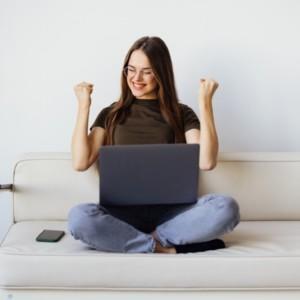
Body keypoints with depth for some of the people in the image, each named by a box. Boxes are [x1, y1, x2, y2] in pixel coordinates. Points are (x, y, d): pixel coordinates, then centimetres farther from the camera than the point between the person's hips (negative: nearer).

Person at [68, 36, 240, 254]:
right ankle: (168, 248, -24)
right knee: (79, 218, -34)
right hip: (123, 212, 0)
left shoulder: (181, 114, 11)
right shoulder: (111, 114, 14)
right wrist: (84, 106, 3)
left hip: (170, 211, 0)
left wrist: (205, 103, -4)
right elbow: (80, 162, 2)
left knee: (226, 208, -29)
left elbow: (206, 162, -6)